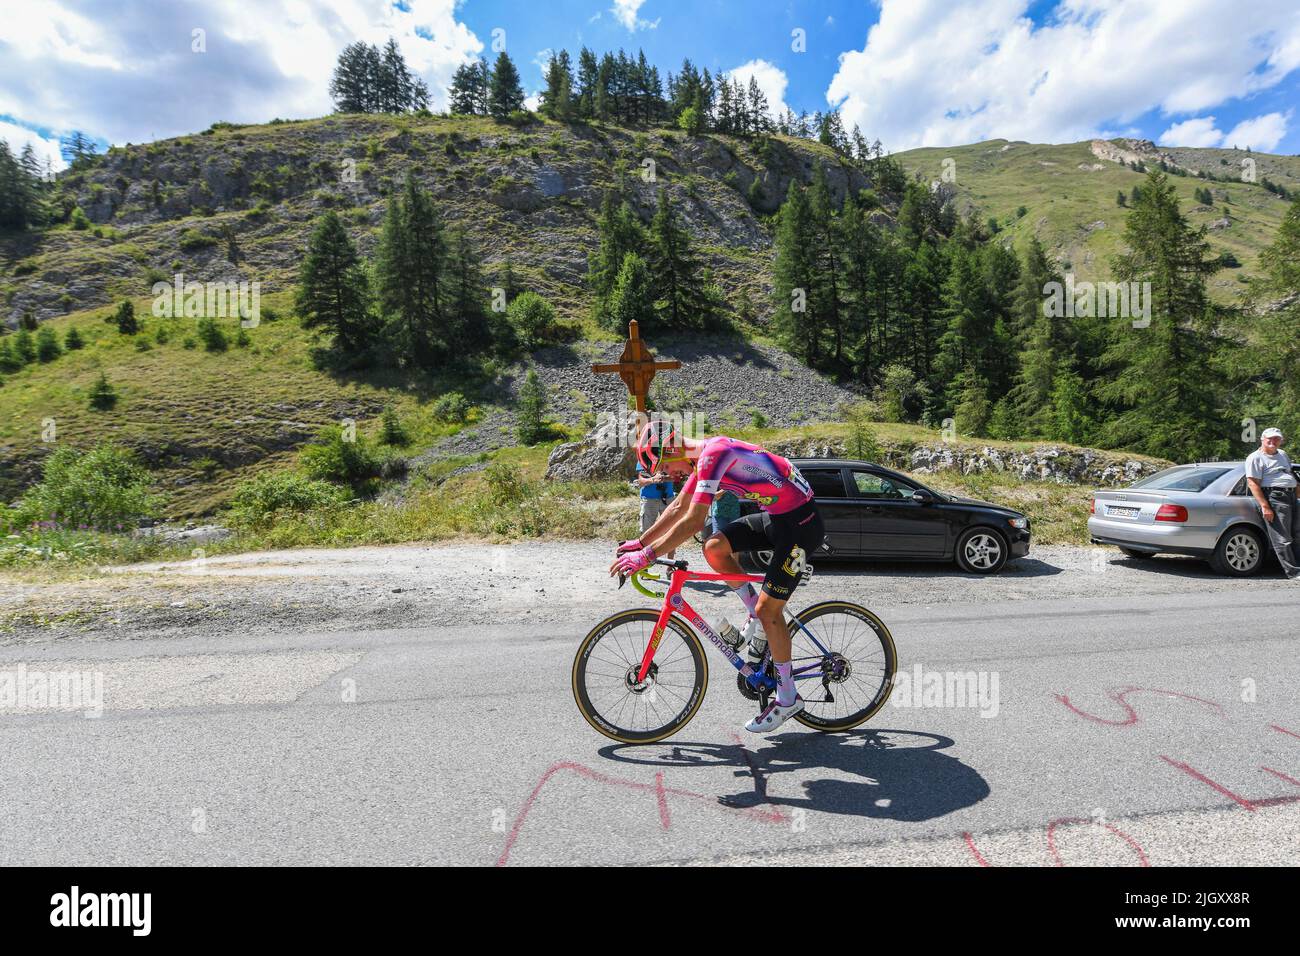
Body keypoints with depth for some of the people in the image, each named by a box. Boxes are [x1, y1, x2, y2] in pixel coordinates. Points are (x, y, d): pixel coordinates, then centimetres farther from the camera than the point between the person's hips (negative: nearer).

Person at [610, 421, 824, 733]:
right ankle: (760, 616, 15)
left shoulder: (713, 454, -23)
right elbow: (678, 508, 16)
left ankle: (787, 698, 11)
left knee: (767, 610, -6)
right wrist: (640, 542, 16)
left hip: (800, 523, -9)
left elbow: (693, 521, -29)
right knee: (714, 548, -1)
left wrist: (646, 556, -25)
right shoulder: (705, 454, 8)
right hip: (777, 516, 9)